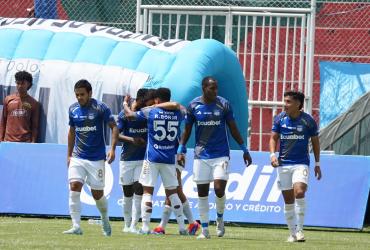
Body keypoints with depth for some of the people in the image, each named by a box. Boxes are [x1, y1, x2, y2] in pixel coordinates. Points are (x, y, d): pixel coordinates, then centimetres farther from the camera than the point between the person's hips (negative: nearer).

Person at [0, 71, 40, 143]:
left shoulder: (33, 103, 4)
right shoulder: (8, 100, 8)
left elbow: (34, 126, 4)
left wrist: (33, 142, -5)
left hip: (25, 142, -2)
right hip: (8, 141, 2)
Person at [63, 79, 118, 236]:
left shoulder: (100, 108, -9)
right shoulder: (73, 109, 5)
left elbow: (114, 127, -7)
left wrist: (112, 149, -20)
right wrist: (69, 155, 17)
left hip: (97, 158, -3)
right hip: (77, 157, 3)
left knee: (97, 194, 3)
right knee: (74, 187, -15)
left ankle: (105, 219, 31)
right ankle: (76, 226, -15)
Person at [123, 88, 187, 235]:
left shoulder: (150, 112, -6)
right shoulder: (177, 114, 2)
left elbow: (129, 114, 4)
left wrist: (125, 103, 22)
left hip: (152, 157, -3)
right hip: (169, 158, 3)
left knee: (147, 191, 0)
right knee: (172, 191, 11)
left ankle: (145, 227, -8)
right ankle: (182, 227, 10)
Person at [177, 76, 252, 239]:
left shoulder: (223, 104, -2)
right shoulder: (194, 106, 0)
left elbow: (233, 129, 5)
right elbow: (187, 130, 9)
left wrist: (244, 149, 5)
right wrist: (181, 150, 1)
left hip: (221, 154, -1)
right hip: (201, 155, 1)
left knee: (219, 189, -14)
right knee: (202, 192, 1)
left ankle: (220, 219, 14)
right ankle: (204, 230, 9)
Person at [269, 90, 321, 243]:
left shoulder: (308, 121, -4)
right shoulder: (279, 119, 2)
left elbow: (315, 142, 7)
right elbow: (273, 138, 8)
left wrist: (317, 164, 8)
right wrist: (272, 154, -10)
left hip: (301, 163, -3)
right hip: (283, 163, 3)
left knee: (299, 192, -25)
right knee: (288, 200, 4)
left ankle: (300, 229, -17)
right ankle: (292, 233, 16)